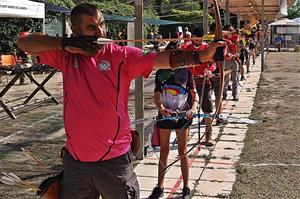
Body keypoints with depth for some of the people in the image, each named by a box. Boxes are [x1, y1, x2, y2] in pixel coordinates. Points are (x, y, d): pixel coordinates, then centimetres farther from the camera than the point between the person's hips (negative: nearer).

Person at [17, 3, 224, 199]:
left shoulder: (122, 55, -7)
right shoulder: (66, 56, 1)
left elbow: (162, 59, -18)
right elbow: (24, 42, 0)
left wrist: (200, 56, -33)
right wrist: (65, 44, -13)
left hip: (114, 160, -3)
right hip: (75, 160, 3)